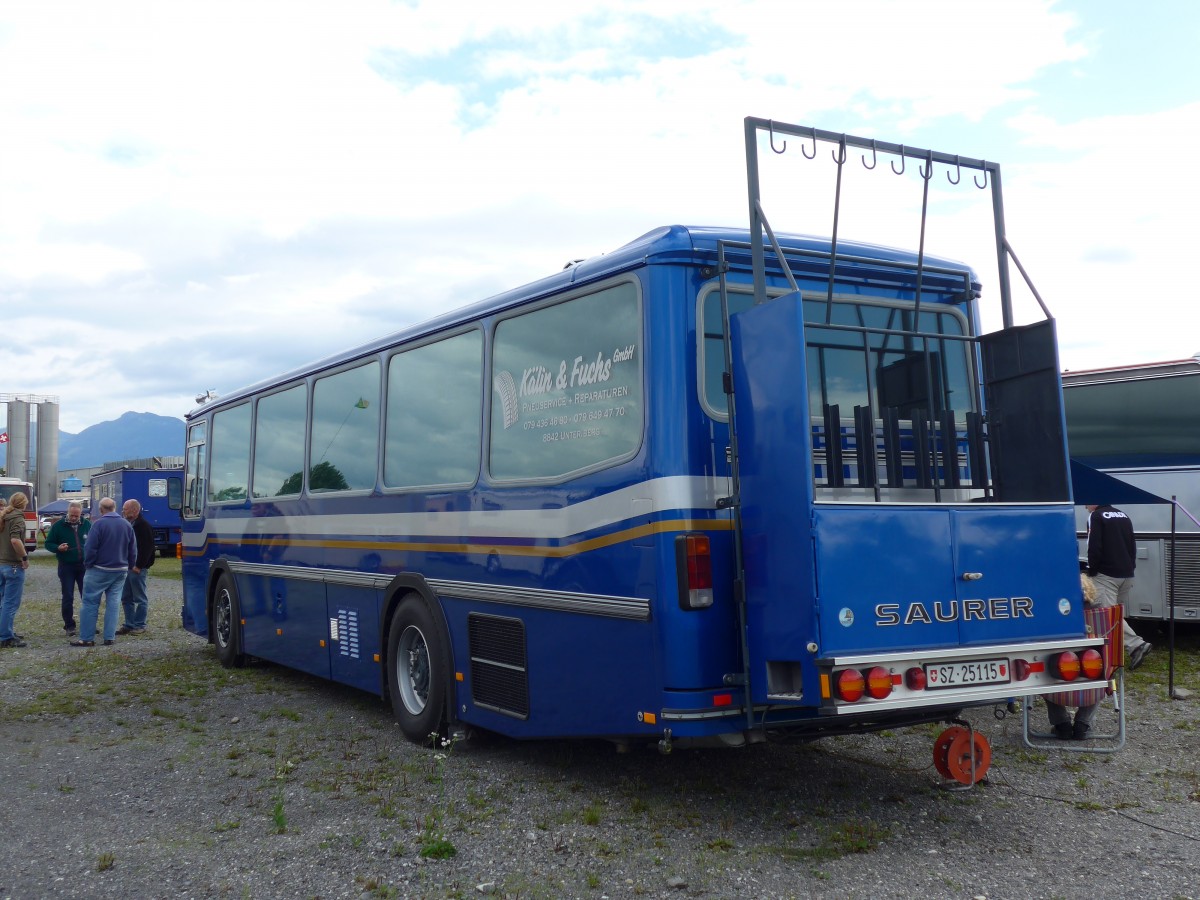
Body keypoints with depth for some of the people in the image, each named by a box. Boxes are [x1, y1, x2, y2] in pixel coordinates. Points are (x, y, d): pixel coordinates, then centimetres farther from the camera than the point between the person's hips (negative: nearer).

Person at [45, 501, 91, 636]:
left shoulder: (87, 525, 3)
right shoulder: (58, 526, -3)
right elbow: (48, 543, 2)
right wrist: (58, 548, -19)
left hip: (84, 566, 2)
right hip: (66, 566, -2)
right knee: (68, 598, 2)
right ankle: (69, 626, 11)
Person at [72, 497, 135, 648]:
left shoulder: (98, 524, -12)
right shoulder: (127, 525, 5)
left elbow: (90, 548, -14)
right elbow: (133, 551, 9)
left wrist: (87, 565, -2)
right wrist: (129, 567, 17)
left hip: (99, 570, -5)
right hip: (120, 571, 5)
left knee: (90, 603, 2)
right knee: (113, 603, 9)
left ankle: (87, 638, 1)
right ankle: (110, 637, 6)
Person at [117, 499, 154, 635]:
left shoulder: (143, 526, -12)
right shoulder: (127, 525, 16)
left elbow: (147, 548, -18)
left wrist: (138, 566, -20)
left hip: (137, 569, -9)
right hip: (126, 567, 9)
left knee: (140, 598, -1)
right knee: (126, 598, 12)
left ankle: (140, 626, 5)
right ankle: (129, 625, 19)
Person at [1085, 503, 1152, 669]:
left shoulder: (1096, 516, -6)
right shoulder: (1123, 515, 17)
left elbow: (1094, 547, -13)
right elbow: (1132, 545, 20)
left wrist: (1092, 570, -4)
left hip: (1106, 575, -8)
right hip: (1127, 575, 8)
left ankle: (1136, 644, -24)